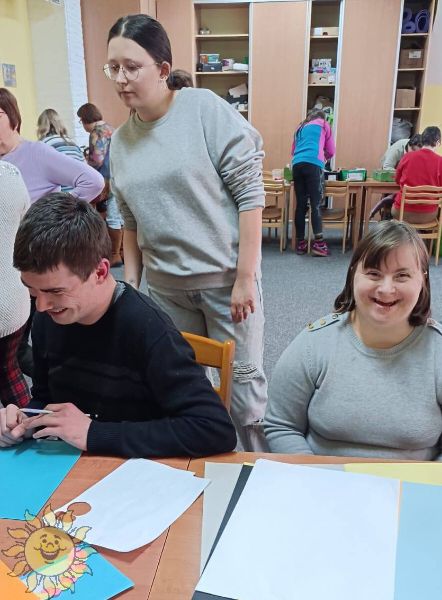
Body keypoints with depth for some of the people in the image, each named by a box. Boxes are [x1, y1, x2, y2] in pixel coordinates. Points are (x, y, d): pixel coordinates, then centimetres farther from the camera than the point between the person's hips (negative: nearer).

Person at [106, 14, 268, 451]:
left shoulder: (206, 109, -10)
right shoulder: (120, 139, 7)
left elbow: (250, 193, -13)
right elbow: (131, 221, 14)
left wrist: (245, 277, -15)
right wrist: (130, 282, 10)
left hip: (226, 277, -4)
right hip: (165, 285, 5)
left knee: (242, 381, 6)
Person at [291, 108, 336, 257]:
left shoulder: (301, 127, 30)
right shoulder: (323, 124, 20)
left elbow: (293, 151, 33)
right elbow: (331, 151, 22)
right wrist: (323, 158, 41)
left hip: (297, 164, 4)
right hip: (313, 164, -4)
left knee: (301, 205, 3)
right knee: (316, 204, -9)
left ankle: (300, 243, 2)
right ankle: (318, 243, -17)